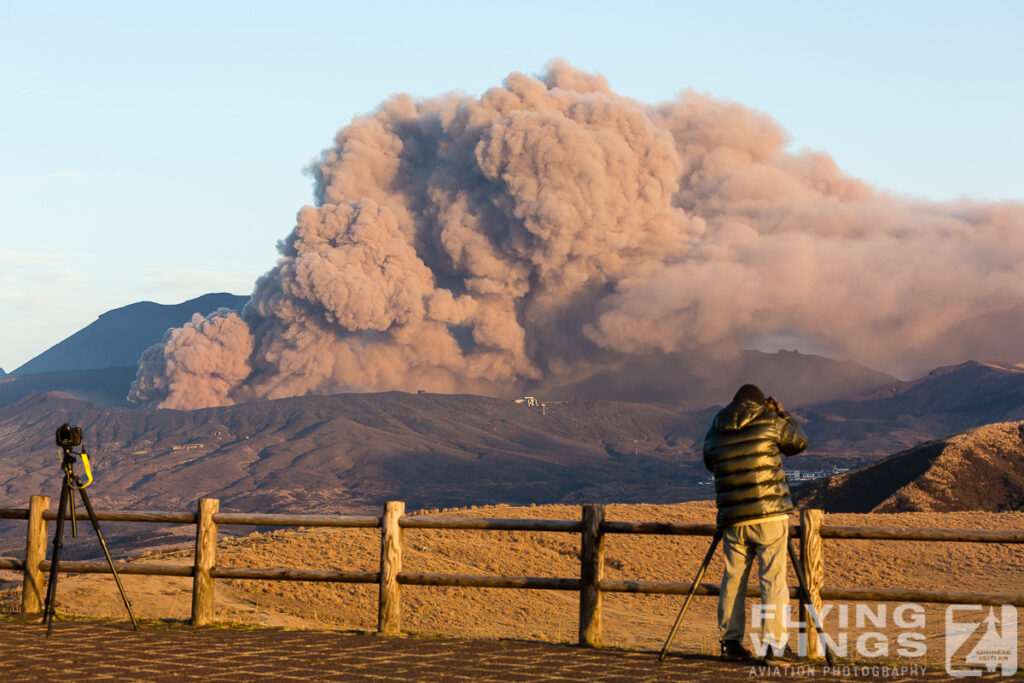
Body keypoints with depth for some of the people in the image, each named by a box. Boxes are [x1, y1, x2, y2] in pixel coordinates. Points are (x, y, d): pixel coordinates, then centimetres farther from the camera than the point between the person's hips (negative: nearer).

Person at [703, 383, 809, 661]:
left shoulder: (715, 432, 9)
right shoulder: (769, 422, -1)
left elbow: (709, 462, 24)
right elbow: (799, 442, 14)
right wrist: (783, 414, 25)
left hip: (733, 519, 4)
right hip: (770, 513, -4)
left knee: (733, 578, 10)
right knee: (773, 577, -1)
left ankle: (730, 641, 11)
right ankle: (775, 644, -3)